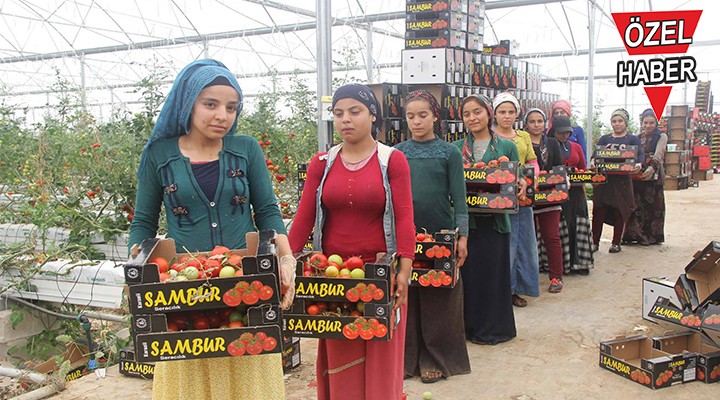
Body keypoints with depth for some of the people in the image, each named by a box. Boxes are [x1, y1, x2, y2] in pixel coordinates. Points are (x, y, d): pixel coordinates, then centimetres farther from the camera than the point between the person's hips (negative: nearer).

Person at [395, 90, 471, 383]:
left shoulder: (450, 153, 0)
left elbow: (458, 197, -2)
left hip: (440, 233, -2)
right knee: (407, 296, 7)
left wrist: (462, 237, -9)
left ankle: (435, 358, 18)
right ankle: (408, 356, 20)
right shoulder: (398, 152, 6)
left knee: (438, 298, 5)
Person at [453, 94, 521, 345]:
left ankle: (494, 327, 19)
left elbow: (516, 182, 7)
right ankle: (470, 324, 19)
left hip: (495, 219, -1)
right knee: (468, 272, 5)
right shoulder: (456, 148, 8)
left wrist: (521, 186, -14)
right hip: (466, 218, 1)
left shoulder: (507, 147, 5)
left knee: (494, 272, 4)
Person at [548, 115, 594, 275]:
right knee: (559, 227, -5)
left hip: (575, 191, 5)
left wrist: (583, 189, 6)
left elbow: (583, 170, 17)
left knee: (578, 225, 3)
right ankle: (562, 263, 2)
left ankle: (579, 262, 9)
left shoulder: (576, 147, 14)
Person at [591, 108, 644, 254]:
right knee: (598, 211, -2)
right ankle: (595, 242, 5)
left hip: (622, 180, -1)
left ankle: (616, 243, 13)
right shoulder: (604, 139, 13)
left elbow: (641, 154, -5)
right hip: (604, 179, 1)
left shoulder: (632, 139, 8)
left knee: (619, 212, 3)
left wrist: (638, 164, -27)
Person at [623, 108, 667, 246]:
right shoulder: (638, 138, 14)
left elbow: (658, 155, -16)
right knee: (636, 205, 1)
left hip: (653, 176, -4)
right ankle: (635, 234, 6)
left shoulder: (661, 137, 0)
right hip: (637, 176, 4)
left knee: (652, 205, -1)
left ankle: (652, 236, 6)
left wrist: (652, 168, -33)